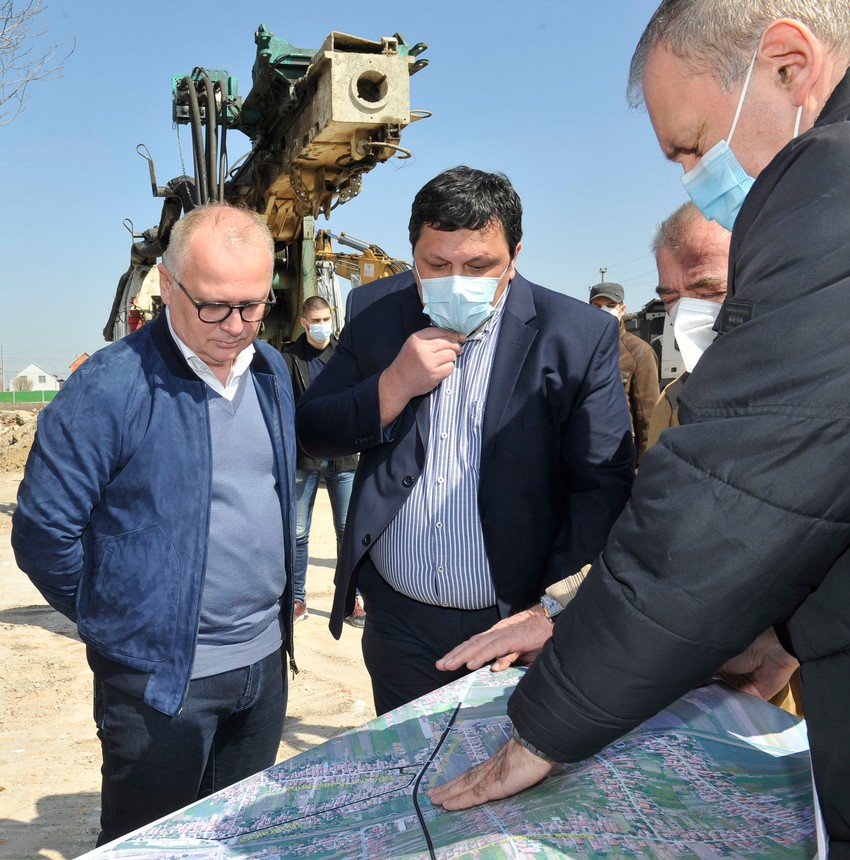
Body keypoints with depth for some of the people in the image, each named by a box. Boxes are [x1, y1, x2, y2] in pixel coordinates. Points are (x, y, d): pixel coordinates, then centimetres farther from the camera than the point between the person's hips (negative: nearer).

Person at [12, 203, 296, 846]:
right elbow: (42, 533, -12)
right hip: (161, 678, -5)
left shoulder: (273, 371, 2)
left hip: (266, 662, 6)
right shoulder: (109, 389, -18)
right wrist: (115, 623, -1)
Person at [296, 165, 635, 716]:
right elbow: (312, 433, 1)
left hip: (515, 625, -2)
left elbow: (603, 484, -9)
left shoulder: (580, 335, -9)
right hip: (399, 625, 3)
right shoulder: (375, 312, 0)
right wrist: (395, 386, -15)